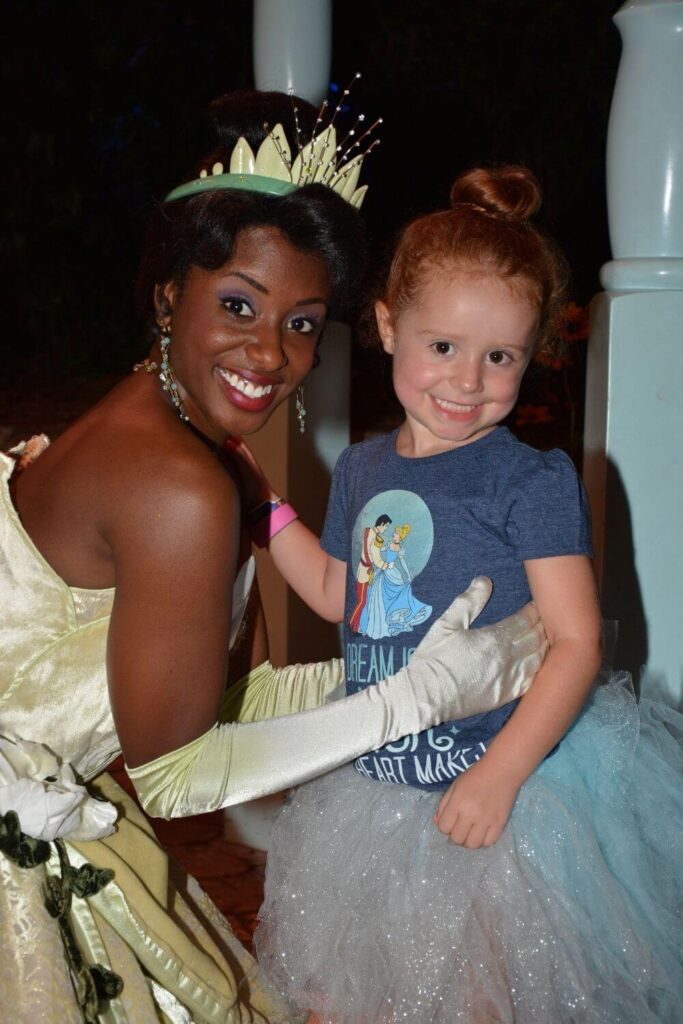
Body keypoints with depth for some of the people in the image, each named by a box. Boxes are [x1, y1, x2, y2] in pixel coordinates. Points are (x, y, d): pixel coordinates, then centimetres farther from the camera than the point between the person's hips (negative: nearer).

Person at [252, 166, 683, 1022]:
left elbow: (576, 642, -19)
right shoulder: (361, 470, 2)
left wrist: (500, 773, -25)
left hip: (494, 784, -6)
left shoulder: (533, 481, -17)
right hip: (375, 776, 6)